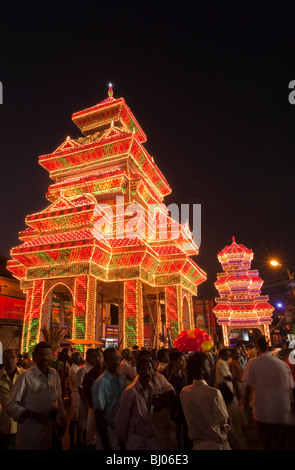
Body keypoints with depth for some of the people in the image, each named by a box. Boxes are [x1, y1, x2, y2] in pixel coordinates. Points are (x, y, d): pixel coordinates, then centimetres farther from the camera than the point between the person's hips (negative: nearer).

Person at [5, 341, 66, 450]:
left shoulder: (54, 374, 3)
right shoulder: (25, 376, -16)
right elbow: (11, 406, -17)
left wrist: (62, 419, 8)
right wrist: (36, 415, -22)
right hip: (32, 434, -5)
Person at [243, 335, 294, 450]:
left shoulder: (253, 363, -10)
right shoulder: (284, 364, -3)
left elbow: (248, 386, -7)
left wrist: (246, 403, 8)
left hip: (263, 412, -2)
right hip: (283, 414, 2)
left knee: (266, 445, 18)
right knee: (280, 446, 16)